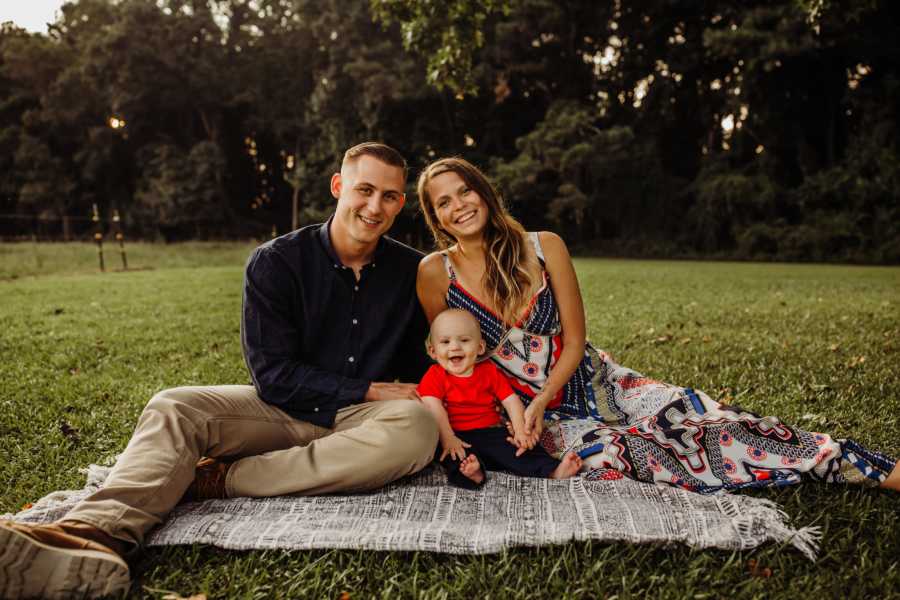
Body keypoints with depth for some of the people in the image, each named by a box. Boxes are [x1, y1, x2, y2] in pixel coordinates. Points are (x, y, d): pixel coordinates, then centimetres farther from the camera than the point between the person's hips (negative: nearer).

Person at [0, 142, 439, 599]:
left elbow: (417, 364, 11)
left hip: (360, 421, 0)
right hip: (284, 411, 1)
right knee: (173, 408, -21)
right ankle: (96, 535, -49)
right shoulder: (274, 262, -5)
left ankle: (222, 479, -29)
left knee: (418, 426, -34)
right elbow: (274, 374, -10)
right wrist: (369, 390, -15)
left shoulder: (414, 271, 0)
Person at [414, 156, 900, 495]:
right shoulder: (436, 272, -10)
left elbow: (574, 341, -3)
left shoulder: (544, 248, -7)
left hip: (592, 381, 2)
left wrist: (543, 399, -17)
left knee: (703, 418, -14)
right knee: (611, 454, -31)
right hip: (525, 408, -1)